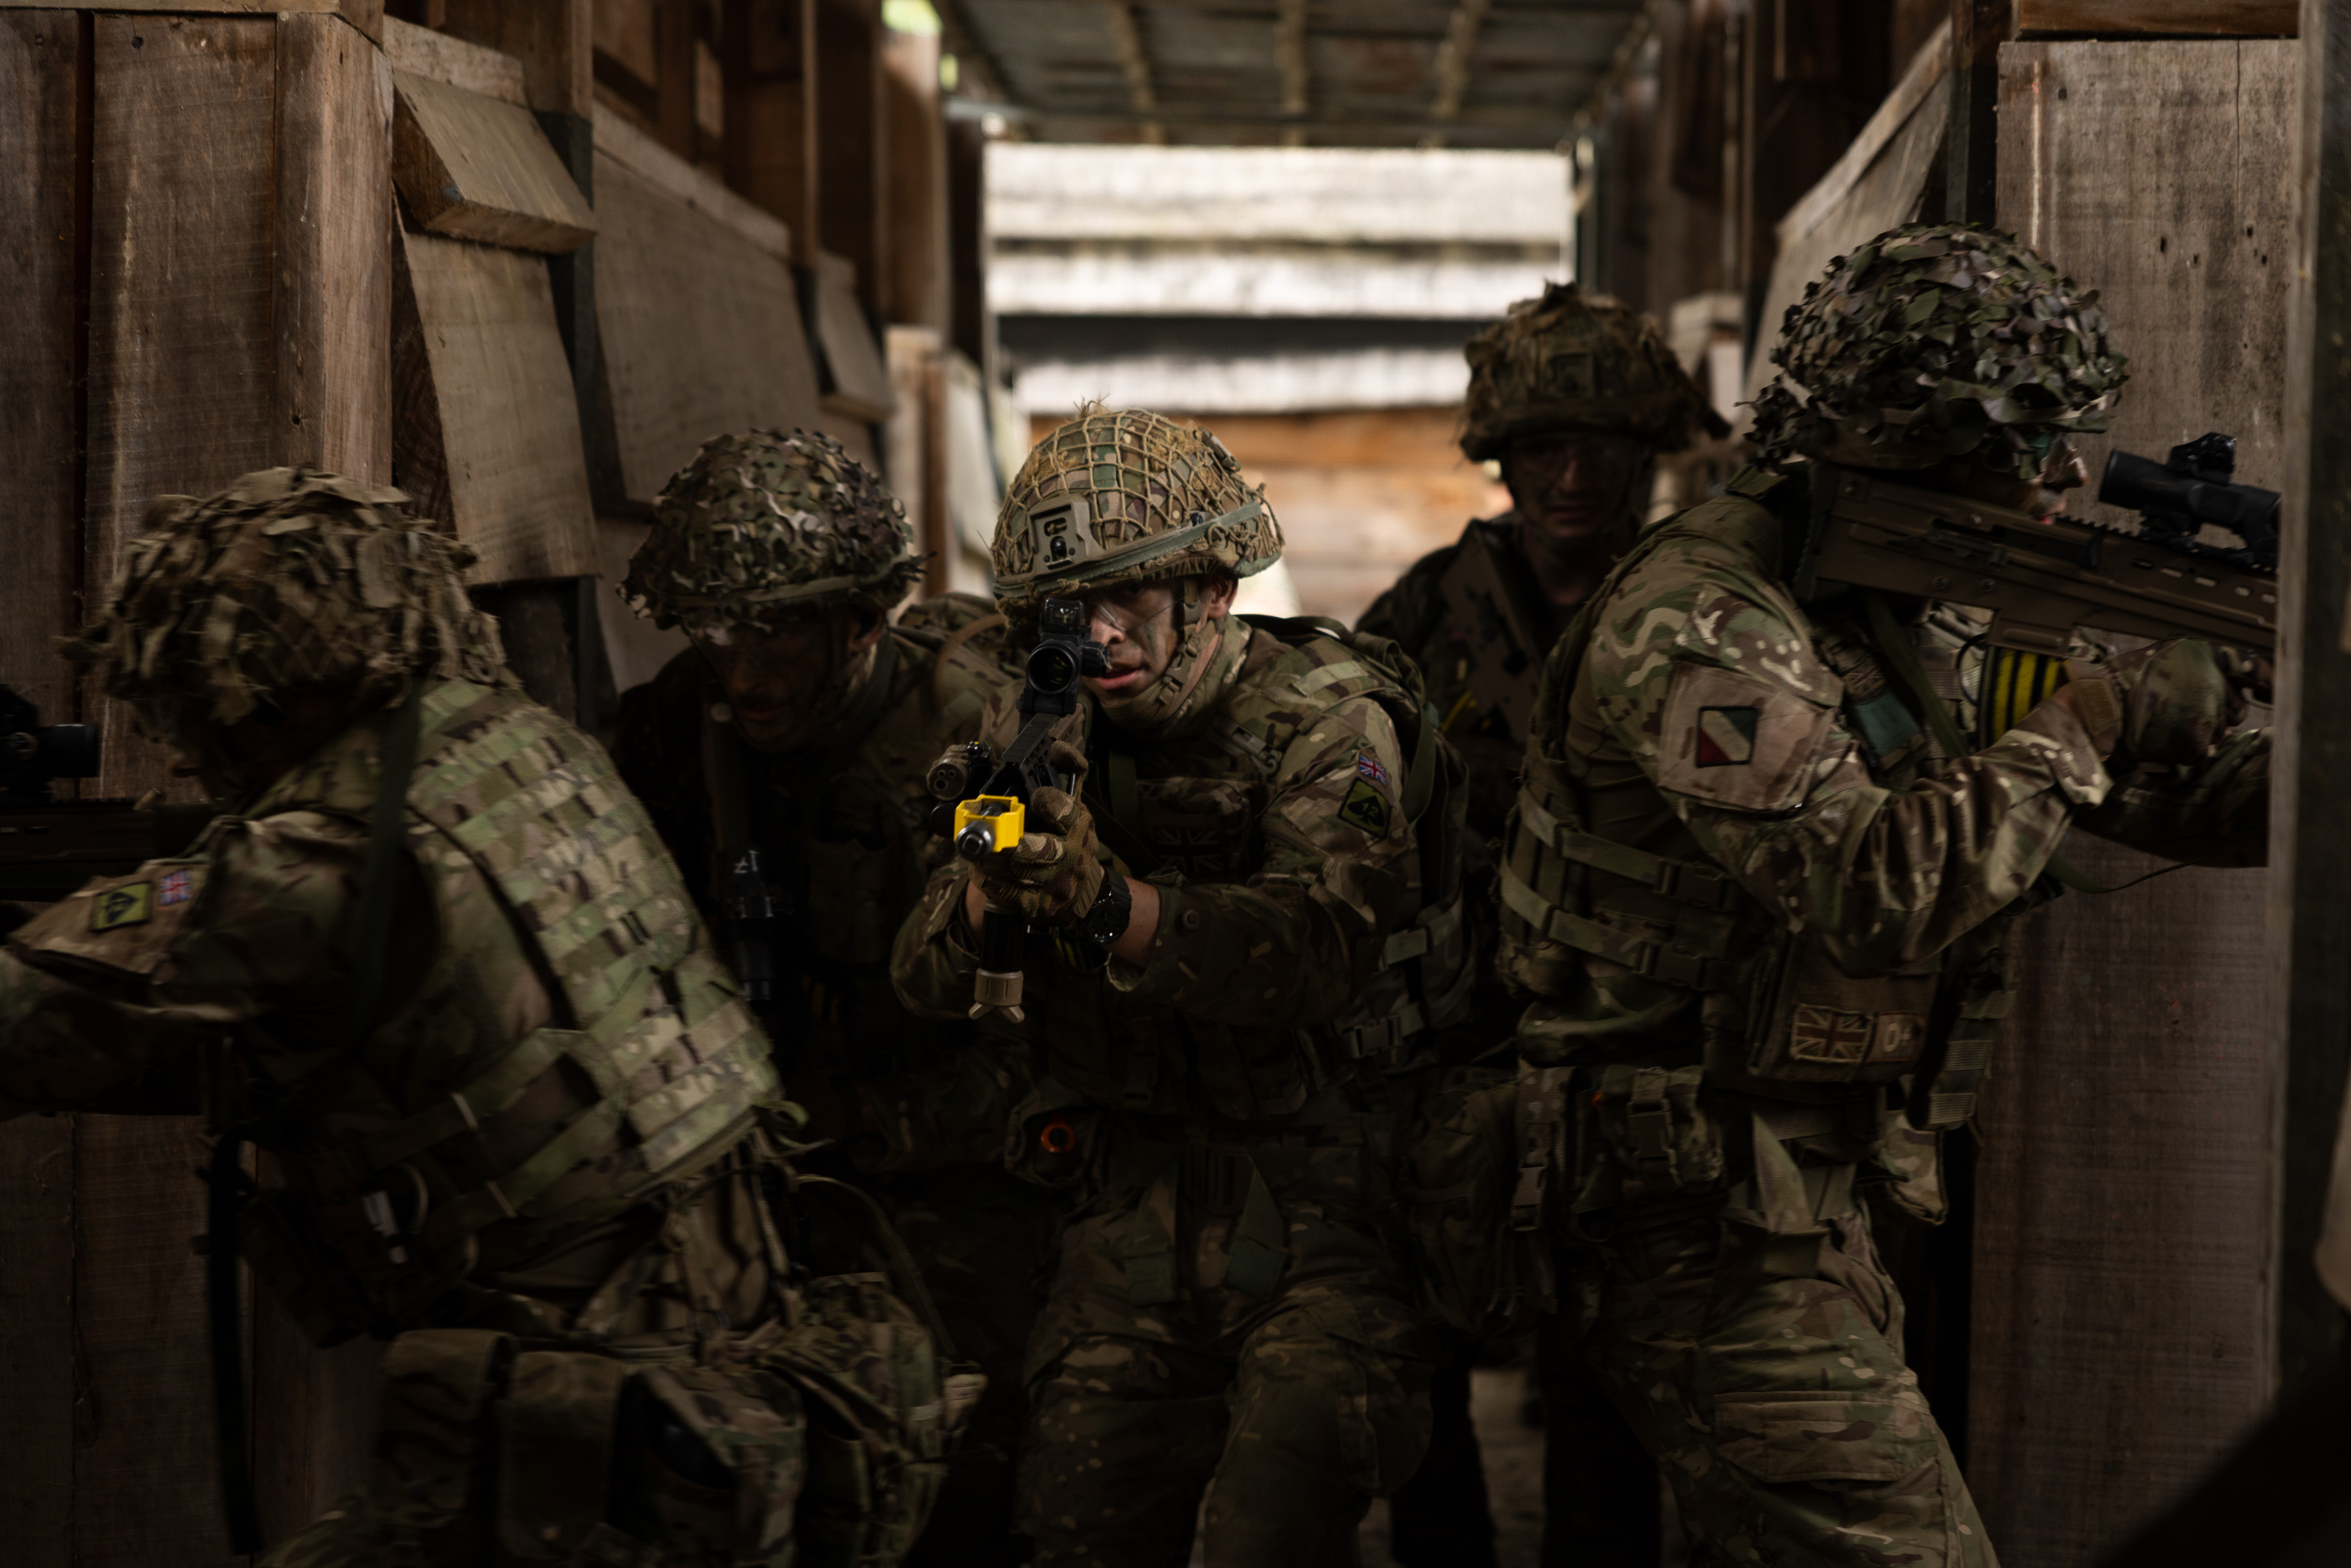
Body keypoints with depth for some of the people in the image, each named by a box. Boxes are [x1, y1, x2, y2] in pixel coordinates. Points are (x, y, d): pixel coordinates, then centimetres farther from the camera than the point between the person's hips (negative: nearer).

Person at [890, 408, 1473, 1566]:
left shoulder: (1329, 721, -9)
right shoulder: (1070, 742, 8)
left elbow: (1319, 949, -28)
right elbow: (924, 982, 2)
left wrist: (1110, 904, -42)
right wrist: (988, 891, -21)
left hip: (1319, 1198, -5)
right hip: (1137, 1199, 5)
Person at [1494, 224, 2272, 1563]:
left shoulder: (1936, 612, 9)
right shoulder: (1703, 621, -19)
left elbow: (2183, 797, 11)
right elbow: (1874, 891, -30)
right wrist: (2081, 726, -20)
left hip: (1826, 1200, 9)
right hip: (1704, 1214, -9)